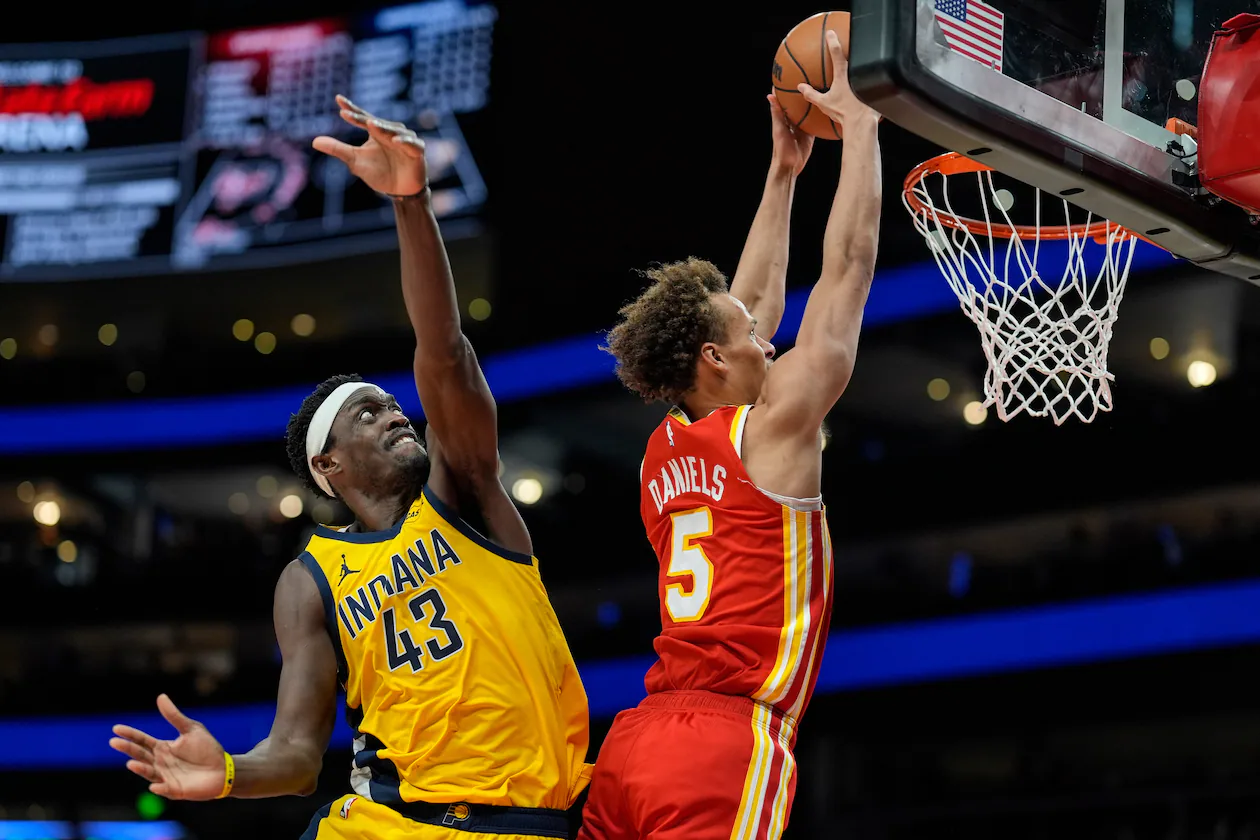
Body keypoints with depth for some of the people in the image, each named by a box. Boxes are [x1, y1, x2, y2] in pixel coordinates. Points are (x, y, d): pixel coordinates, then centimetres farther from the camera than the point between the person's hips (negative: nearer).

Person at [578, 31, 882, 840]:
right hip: (726, 744, -8)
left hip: (636, 739, 8)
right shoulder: (771, 427, -1)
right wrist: (861, 121, 11)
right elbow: (849, 266, 3)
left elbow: (757, 298, 31)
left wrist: (784, 169, 36)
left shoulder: (667, 448, 18)